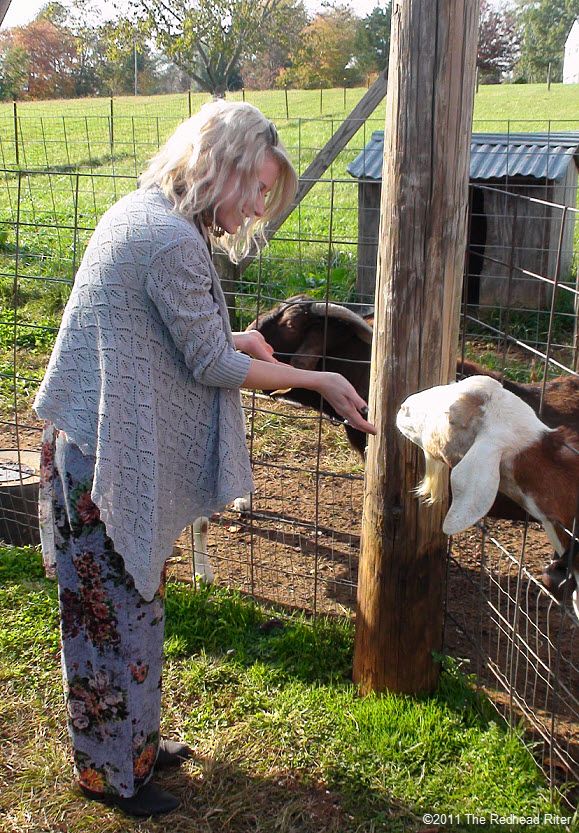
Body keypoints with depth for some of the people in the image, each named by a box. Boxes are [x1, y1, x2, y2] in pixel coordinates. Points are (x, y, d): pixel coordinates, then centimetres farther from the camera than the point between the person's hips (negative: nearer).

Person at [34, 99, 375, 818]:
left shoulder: (140, 211, 10)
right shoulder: (173, 240, -22)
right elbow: (211, 366, -16)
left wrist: (229, 339, 9)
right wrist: (316, 380, -7)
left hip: (92, 442, 10)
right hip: (106, 456, -10)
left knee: (126, 602, 20)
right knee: (115, 610, 6)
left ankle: (131, 740, 38)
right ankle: (111, 773, 26)